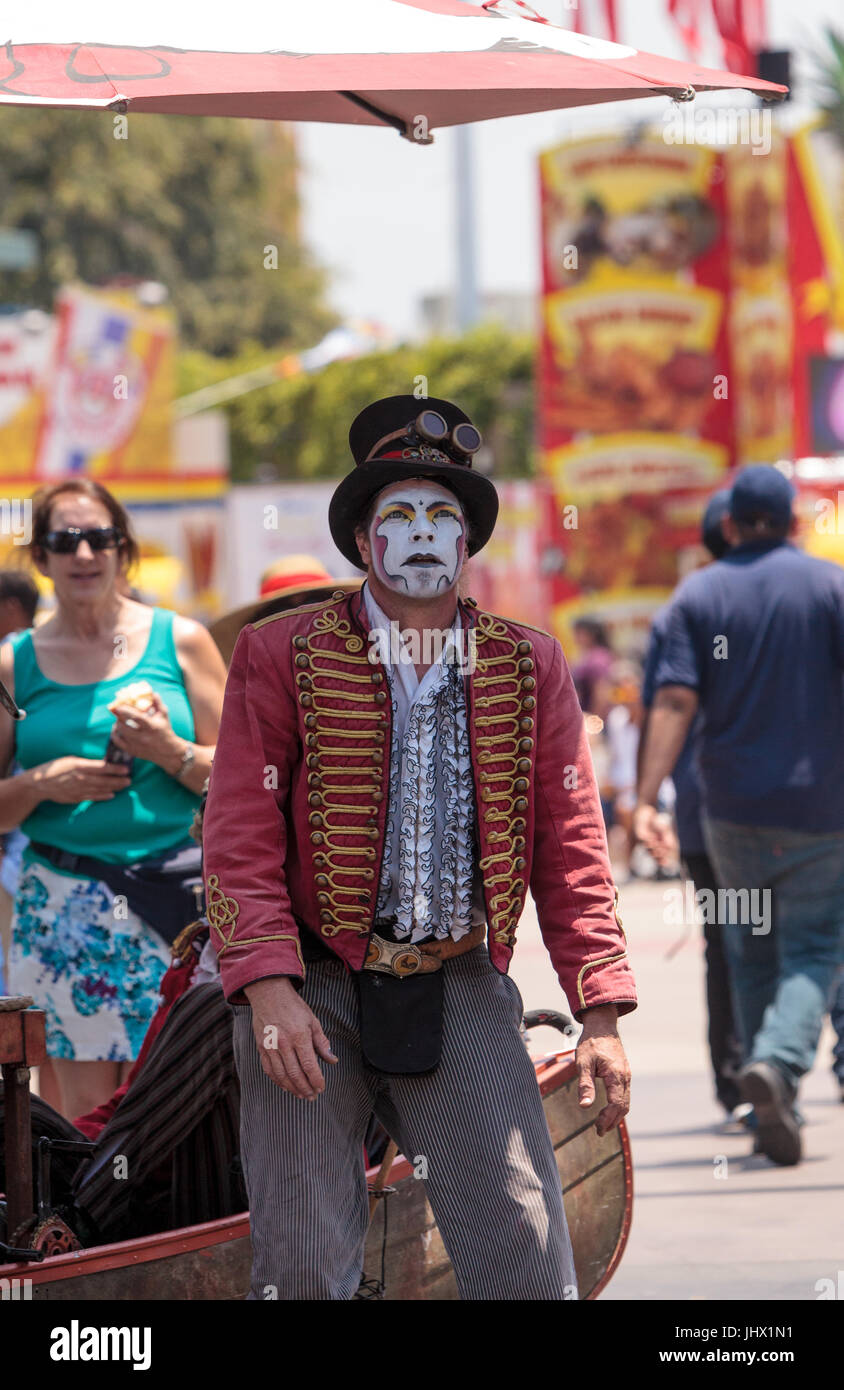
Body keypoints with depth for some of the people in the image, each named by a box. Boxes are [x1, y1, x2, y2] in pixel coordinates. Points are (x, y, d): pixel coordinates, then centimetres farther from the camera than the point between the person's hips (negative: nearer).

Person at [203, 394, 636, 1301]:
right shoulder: (281, 656, 3)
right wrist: (268, 987, -14)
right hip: (314, 987, -2)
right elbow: (239, 835, -2)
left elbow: (571, 844, 8)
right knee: (301, 1269, -2)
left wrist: (600, 1014, 1)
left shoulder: (529, 667, 10)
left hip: (459, 988, 2)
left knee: (529, 1262, -6)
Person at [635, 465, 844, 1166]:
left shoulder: (698, 594, 2)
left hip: (734, 812, 2)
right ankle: (780, 1061, -27)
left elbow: (675, 701, -8)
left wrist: (647, 798, -11)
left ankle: (774, 1113, 15)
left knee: (754, 958, 15)